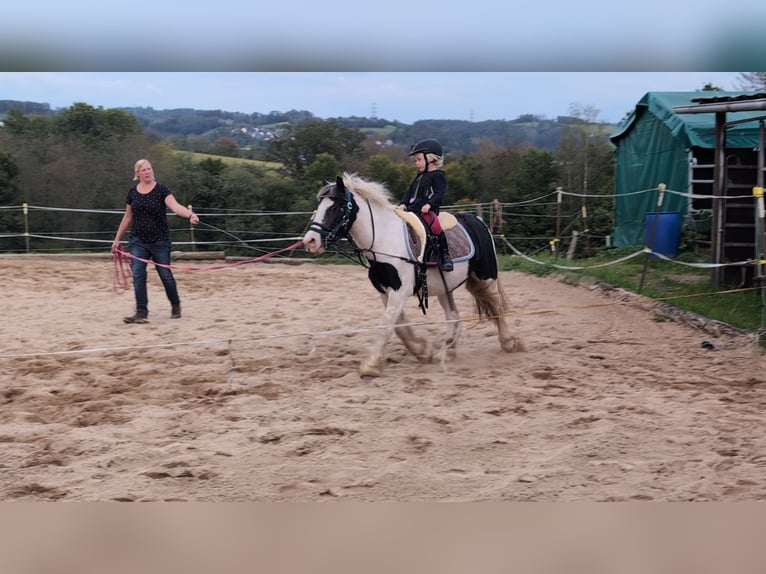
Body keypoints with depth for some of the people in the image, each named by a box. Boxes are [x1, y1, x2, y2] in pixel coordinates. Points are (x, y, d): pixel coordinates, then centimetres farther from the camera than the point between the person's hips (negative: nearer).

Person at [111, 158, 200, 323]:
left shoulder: (161, 189, -8)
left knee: (165, 275, 6)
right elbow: (127, 217, 13)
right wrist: (117, 239, 15)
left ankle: (176, 306, 28)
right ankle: (141, 312, -7)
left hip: (160, 241, -3)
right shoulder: (132, 192, 3)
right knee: (138, 275, -8)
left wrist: (190, 214, -43)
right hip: (138, 242, 3)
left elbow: (175, 206, -23)